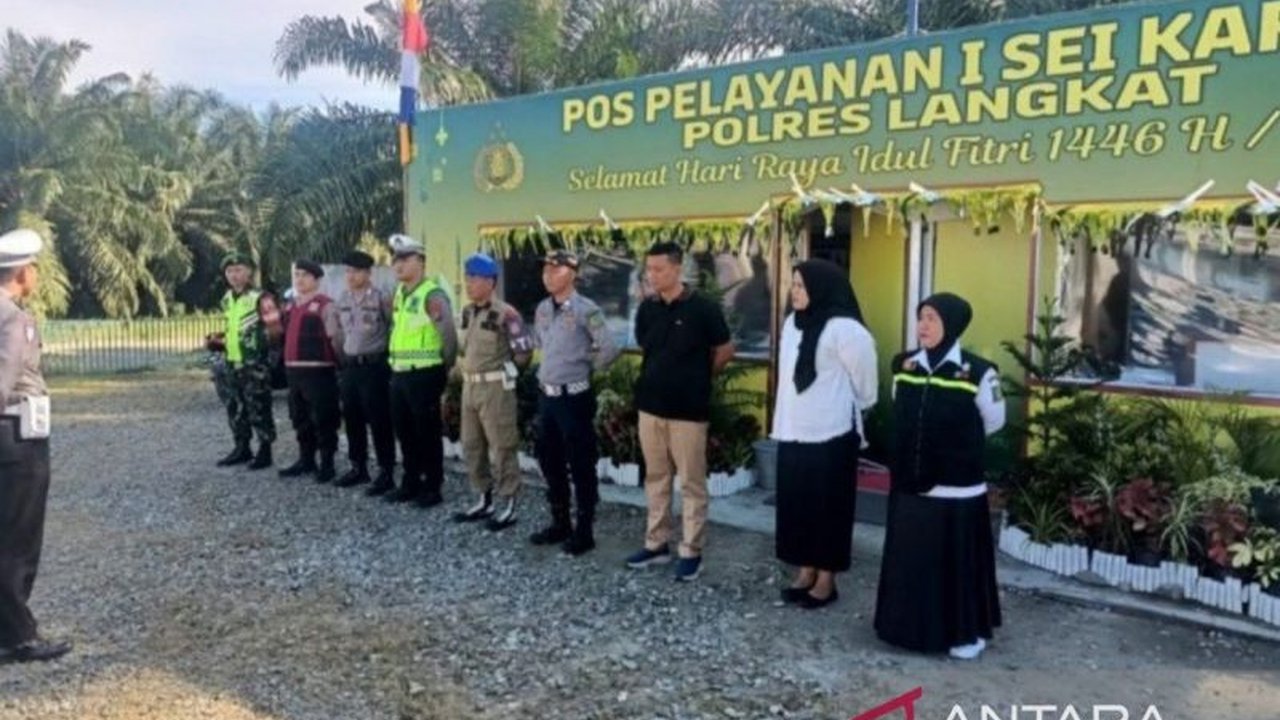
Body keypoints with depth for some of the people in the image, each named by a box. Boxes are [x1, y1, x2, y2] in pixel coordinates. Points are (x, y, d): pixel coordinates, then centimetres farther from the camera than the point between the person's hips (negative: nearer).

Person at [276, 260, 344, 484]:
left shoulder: (325, 305, -10)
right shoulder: (290, 304, 15)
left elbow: (336, 337, -11)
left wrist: (340, 361, -9)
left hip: (318, 370, -8)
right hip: (293, 369, 8)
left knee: (323, 419, -2)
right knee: (300, 418, 16)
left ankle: (327, 464, 7)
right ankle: (306, 460, 28)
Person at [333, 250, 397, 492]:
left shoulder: (381, 298, -10)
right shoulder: (342, 299, 10)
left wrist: (388, 355, -4)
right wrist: (344, 358, 17)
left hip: (374, 365, -7)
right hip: (349, 366, 7)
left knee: (379, 421, -3)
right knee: (352, 419, 12)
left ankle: (386, 473, 3)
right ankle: (358, 467, 25)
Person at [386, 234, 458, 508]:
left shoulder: (432, 295, -14)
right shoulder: (399, 294, 13)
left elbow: (449, 336, -16)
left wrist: (443, 369, -6)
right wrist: (396, 365, 17)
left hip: (424, 375, -8)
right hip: (399, 373, 8)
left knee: (428, 433, 0)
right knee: (404, 431, 15)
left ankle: (432, 487, 10)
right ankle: (411, 483, 27)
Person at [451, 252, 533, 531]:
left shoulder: (505, 314, -16)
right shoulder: (467, 312, 9)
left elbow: (524, 350, -13)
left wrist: (504, 369, -1)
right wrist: (469, 367, 15)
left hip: (496, 386, -8)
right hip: (470, 385, 8)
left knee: (502, 447, -1)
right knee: (471, 445, 13)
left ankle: (507, 506, 8)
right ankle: (484, 500, 26)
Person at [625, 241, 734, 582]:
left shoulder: (703, 308, -11)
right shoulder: (647, 308, 3)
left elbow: (725, 351, -1)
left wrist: (697, 377, 8)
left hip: (689, 409, -5)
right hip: (650, 406, 5)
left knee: (691, 482, 3)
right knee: (656, 477, 13)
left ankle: (691, 551, 12)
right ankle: (656, 543, 25)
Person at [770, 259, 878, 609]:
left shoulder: (844, 329, -16)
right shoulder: (793, 323, 7)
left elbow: (865, 384, -8)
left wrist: (851, 412, 6)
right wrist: (781, 423, 16)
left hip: (830, 435, -7)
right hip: (794, 433, 7)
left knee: (828, 506, 3)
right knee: (796, 503, 13)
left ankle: (826, 580, 15)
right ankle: (806, 571, 26)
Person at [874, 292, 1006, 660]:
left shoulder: (978, 372, -14)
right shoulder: (903, 366, 1)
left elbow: (994, 422, 1)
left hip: (957, 489, -4)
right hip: (910, 485, 5)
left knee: (958, 562, 6)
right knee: (910, 559, 14)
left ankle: (966, 632, 22)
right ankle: (912, 625, 30)